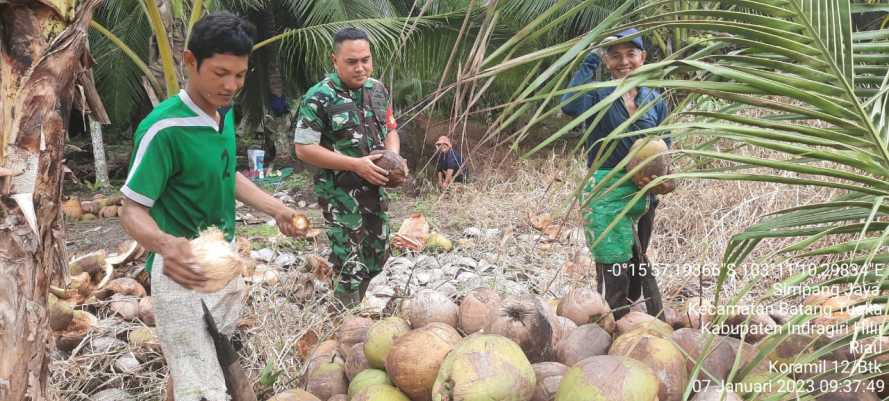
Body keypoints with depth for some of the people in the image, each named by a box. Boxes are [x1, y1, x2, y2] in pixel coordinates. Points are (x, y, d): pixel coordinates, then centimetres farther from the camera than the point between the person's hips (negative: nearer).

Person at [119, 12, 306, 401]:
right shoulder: (164, 128, -23)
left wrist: (277, 209, 6)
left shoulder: (225, 112, 2)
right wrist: (163, 243, -41)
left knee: (221, 360, 23)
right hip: (183, 271, -8)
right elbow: (132, 210, -21)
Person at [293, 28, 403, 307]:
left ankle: (357, 309, 37)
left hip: (375, 187, 7)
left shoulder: (378, 89, 4)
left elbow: (390, 129, 17)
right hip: (341, 193, -7)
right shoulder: (319, 97, -16)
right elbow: (304, 149, -16)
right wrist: (356, 164, -21)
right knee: (351, 265, -3)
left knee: (378, 255, 17)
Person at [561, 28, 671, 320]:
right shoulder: (599, 96, -6)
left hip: (643, 194, 5)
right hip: (607, 194, -5)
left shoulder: (655, 101, 7)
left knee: (636, 268, 17)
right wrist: (592, 59, -23)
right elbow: (570, 106, -29)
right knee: (615, 272, -5)